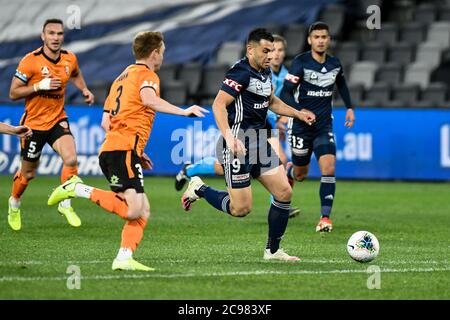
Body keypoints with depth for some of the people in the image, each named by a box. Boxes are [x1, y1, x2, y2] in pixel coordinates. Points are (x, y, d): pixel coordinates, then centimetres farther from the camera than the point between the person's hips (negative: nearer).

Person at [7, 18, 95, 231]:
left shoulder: (70, 59, -2)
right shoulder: (30, 61, -17)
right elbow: (13, 93, -14)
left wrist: (84, 90, 5)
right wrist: (39, 86, -25)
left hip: (58, 120, 3)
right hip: (34, 123, -3)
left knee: (71, 159, -22)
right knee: (28, 172, 10)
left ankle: (65, 205, -5)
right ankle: (14, 204, 40)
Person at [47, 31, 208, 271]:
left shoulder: (122, 78, 27)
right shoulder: (147, 75, 2)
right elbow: (149, 100, -23)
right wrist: (183, 112, -22)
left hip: (109, 149, 9)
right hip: (125, 149, -9)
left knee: (143, 210, 6)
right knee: (133, 211, -19)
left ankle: (124, 258, -7)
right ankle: (79, 190, -15)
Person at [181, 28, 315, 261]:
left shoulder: (265, 72, 12)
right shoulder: (241, 72, -16)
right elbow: (218, 105, -24)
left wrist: (298, 114, 21)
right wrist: (228, 136, -35)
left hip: (260, 142, 9)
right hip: (239, 143, -9)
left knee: (284, 192, 1)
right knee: (241, 209, -7)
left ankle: (273, 250, 12)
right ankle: (198, 189, 17)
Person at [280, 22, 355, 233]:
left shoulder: (335, 64, 3)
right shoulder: (300, 63, -12)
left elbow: (341, 84, 27)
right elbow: (285, 94, -18)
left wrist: (349, 107, 19)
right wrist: (300, 112, -34)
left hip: (324, 127, 3)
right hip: (301, 127, -2)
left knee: (329, 169, -17)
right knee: (301, 174, 11)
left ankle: (325, 216, -14)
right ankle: (288, 172, 49)